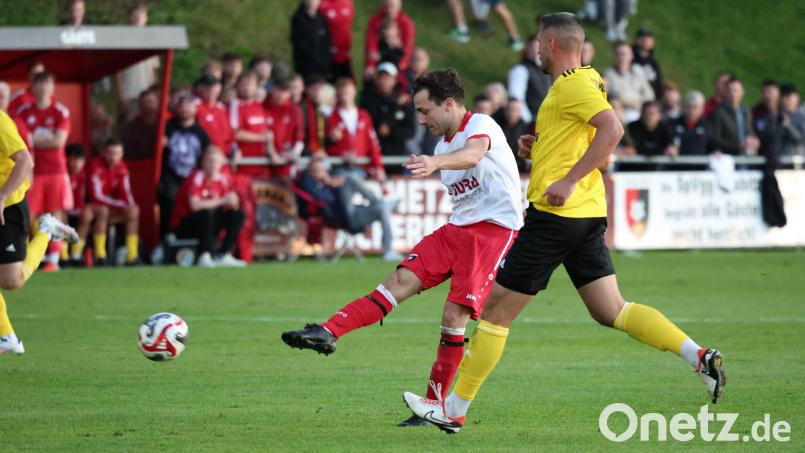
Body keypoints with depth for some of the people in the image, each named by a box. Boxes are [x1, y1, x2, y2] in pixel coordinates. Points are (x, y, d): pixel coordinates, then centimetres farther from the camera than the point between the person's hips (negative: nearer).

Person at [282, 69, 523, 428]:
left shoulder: (480, 125, -10)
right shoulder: (444, 145, 16)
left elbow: (472, 156, -34)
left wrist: (435, 163, -53)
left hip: (493, 228, -8)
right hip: (458, 227, 8)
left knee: (455, 314, -14)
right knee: (401, 280, -9)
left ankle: (436, 408, -7)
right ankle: (328, 333, -20)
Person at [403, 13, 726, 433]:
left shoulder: (573, 84, -13)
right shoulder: (587, 80, 18)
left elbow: (612, 129, -27)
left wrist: (568, 181, -28)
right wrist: (538, 146, 13)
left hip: (555, 213, -10)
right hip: (588, 214, 10)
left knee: (496, 307, -1)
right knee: (611, 310, 7)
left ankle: (454, 409, 5)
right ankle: (700, 356, -7)